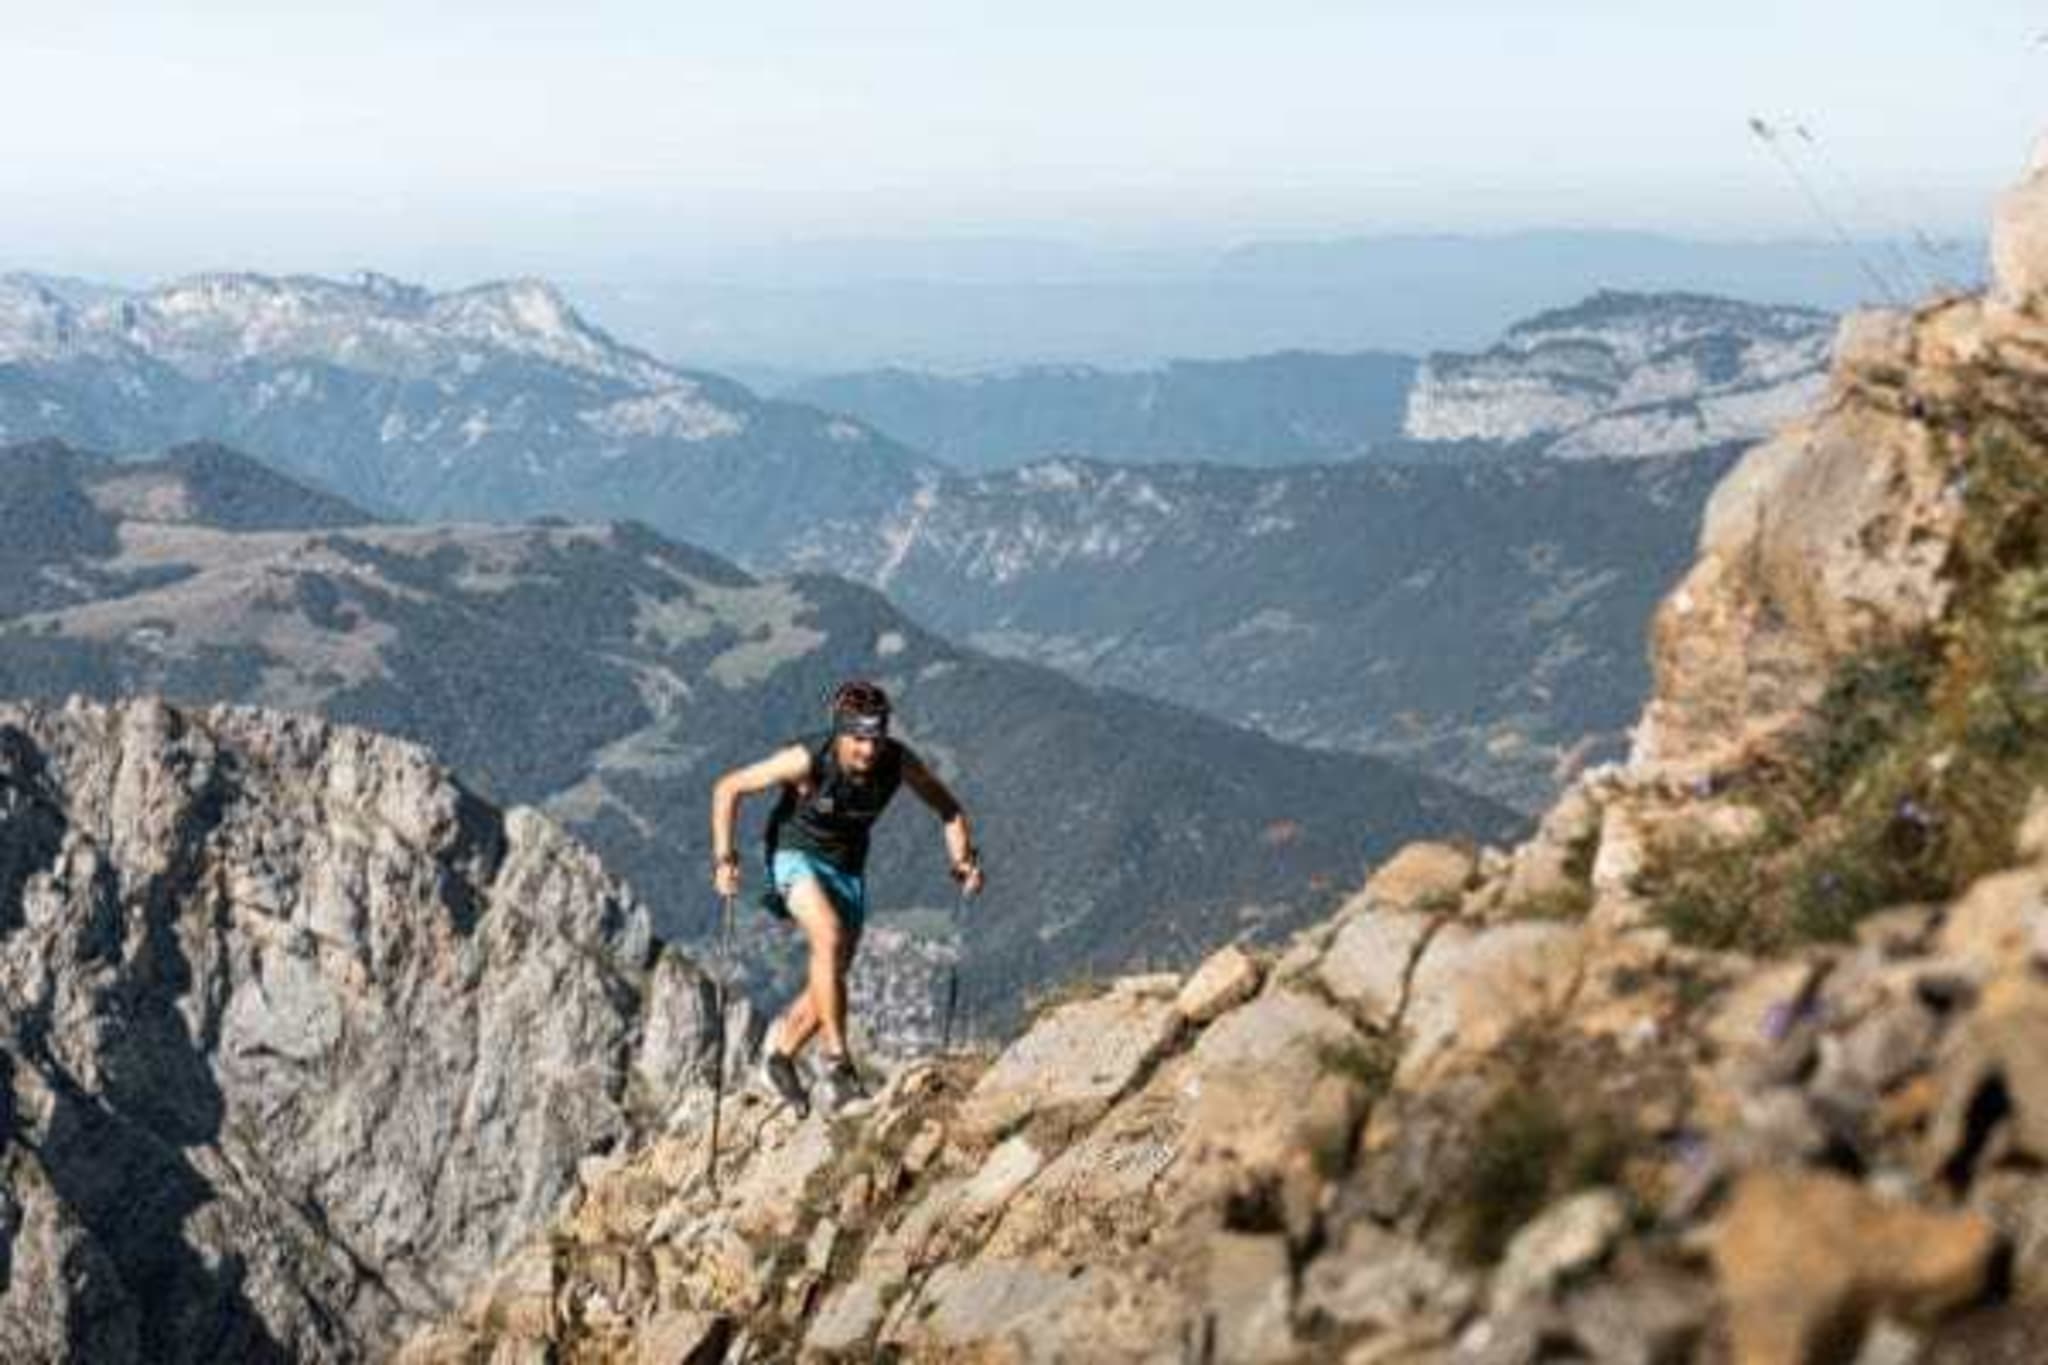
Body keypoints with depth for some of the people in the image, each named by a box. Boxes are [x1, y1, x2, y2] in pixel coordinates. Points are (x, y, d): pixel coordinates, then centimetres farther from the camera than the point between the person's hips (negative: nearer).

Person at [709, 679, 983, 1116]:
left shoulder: (899, 762, -21)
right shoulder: (807, 760, -30)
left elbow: (947, 808, -3)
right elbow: (727, 788, -19)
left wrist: (963, 859, -18)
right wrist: (724, 859, -25)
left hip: (848, 866, 4)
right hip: (796, 854, -4)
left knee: (833, 976, 5)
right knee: (830, 937, -30)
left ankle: (779, 1057, 30)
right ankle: (837, 1063, -25)